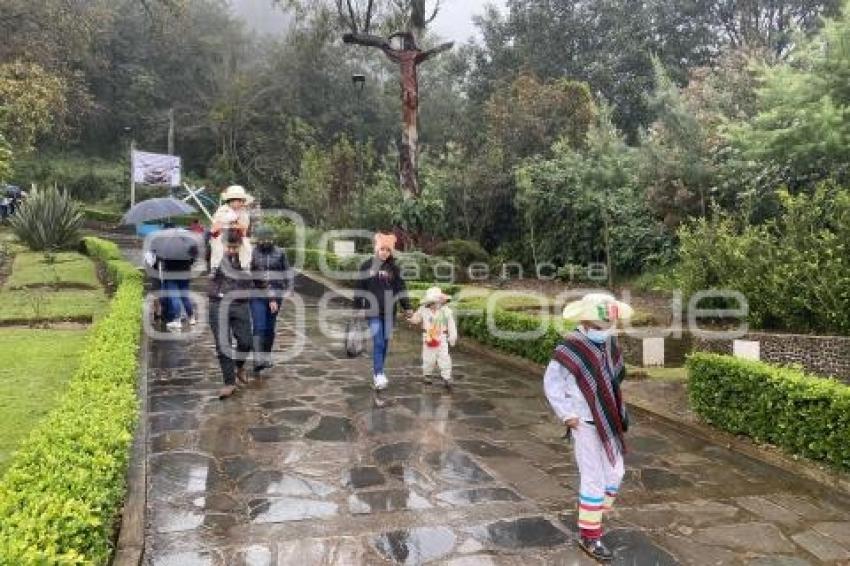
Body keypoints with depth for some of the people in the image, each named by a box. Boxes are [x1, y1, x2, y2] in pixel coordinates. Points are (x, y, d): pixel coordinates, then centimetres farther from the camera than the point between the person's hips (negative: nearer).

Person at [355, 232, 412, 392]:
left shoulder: (394, 268, 4)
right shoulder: (367, 265, -1)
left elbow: (401, 287, 6)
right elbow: (360, 287, 1)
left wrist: (407, 307, 3)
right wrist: (359, 307, -2)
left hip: (389, 310, 3)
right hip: (373, 310, -2)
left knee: (385, 342, 8)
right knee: (378, 342, -10)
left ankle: (377, 372, 22)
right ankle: (379, 375, -10)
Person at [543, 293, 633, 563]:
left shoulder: (609, 343, 1)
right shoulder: (570, 350, -20)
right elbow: (551, 383, -13)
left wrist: (619, 412, 10)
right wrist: (567, 415, -13)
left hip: (608, 420, 8)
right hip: (586, 424, -7)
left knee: (615, 473, 17)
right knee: (594, 478, -1)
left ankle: (595, 516, 36)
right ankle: (589, 535, 15)